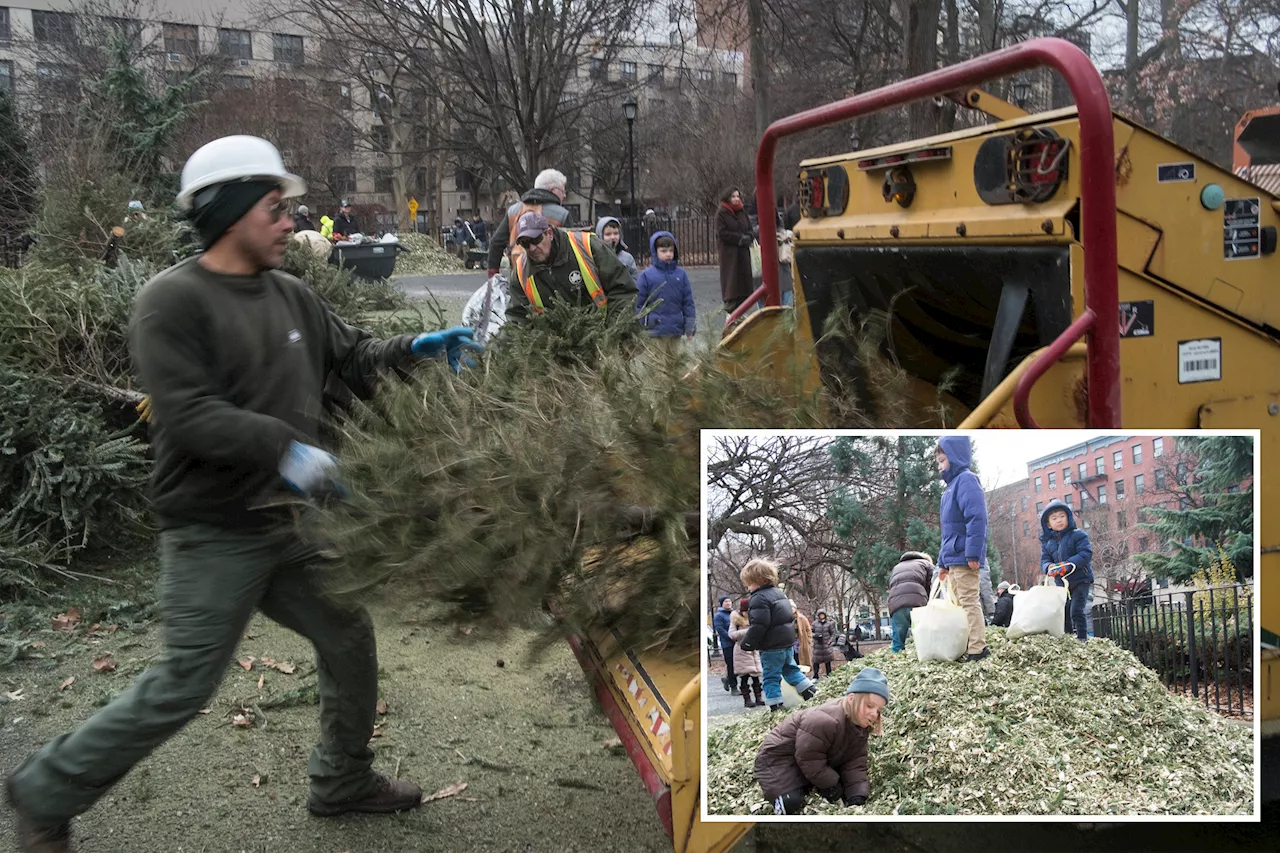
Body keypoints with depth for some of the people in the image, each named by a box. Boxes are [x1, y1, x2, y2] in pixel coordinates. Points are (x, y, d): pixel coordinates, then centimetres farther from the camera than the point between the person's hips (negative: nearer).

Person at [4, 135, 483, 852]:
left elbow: (352, 355, 16)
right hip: (214, 537, -7)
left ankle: (344, 781, 35)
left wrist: (412, 350, -2)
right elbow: (187, 415, -24)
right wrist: (284, 448, -32)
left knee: (350, 640, 14)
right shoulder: (172, 302, -15)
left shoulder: (292, 296, 6)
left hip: (286, 525, 8)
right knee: (184, 687, -1)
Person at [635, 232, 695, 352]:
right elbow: (639, 303, -1)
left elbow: (688, 302, 7)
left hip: (676, 330, 3)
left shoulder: (681, 274, 4)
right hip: (655, 330, -3)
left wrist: (690, 328, 6)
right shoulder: (647, 275, -5)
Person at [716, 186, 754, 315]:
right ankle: (731, 311, -3)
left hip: (743, 252, 6)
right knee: (731, 281, -7)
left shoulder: (743, 213, 14)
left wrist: (748, 238, -8)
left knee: (744, 280, 3)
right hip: (729, 253, -5)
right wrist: (740, 238, -14)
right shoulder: (721, 214, -3)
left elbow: (750, 230, 15)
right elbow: (722, 233, -11)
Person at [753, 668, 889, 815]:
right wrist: (833, 787, -20)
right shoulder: (823, 721, -37)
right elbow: (809, 760, -30)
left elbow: (855, 764, -10)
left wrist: (857, 797, -25)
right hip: (779, 759, -8)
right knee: (792, 803, -29)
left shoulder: (861, 726, -8)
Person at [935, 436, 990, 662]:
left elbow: (977, 518, -23)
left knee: (969, 601, -8)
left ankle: (977, 649, -6)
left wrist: (973, 552, -27)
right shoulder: (952, 486, 21)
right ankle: (968, 645, 23)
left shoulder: (966, 480, -10)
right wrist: (943, 562, 25)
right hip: (954, 558, 10)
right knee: (958, 603, 15)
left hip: (964, 558, -10)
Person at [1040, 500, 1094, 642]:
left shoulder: (1078, 535, -7)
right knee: (1063, 613, 10)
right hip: (1062, 583, 6)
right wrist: (1050, 567, -23)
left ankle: (1082, 638, -5)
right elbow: (1044, 560, 1)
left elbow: (1086, 553, -18)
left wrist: (1069, 564, -30)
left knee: (1076, 611, -15)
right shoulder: (1047, 542, 7)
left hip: (1081, 581, -5)